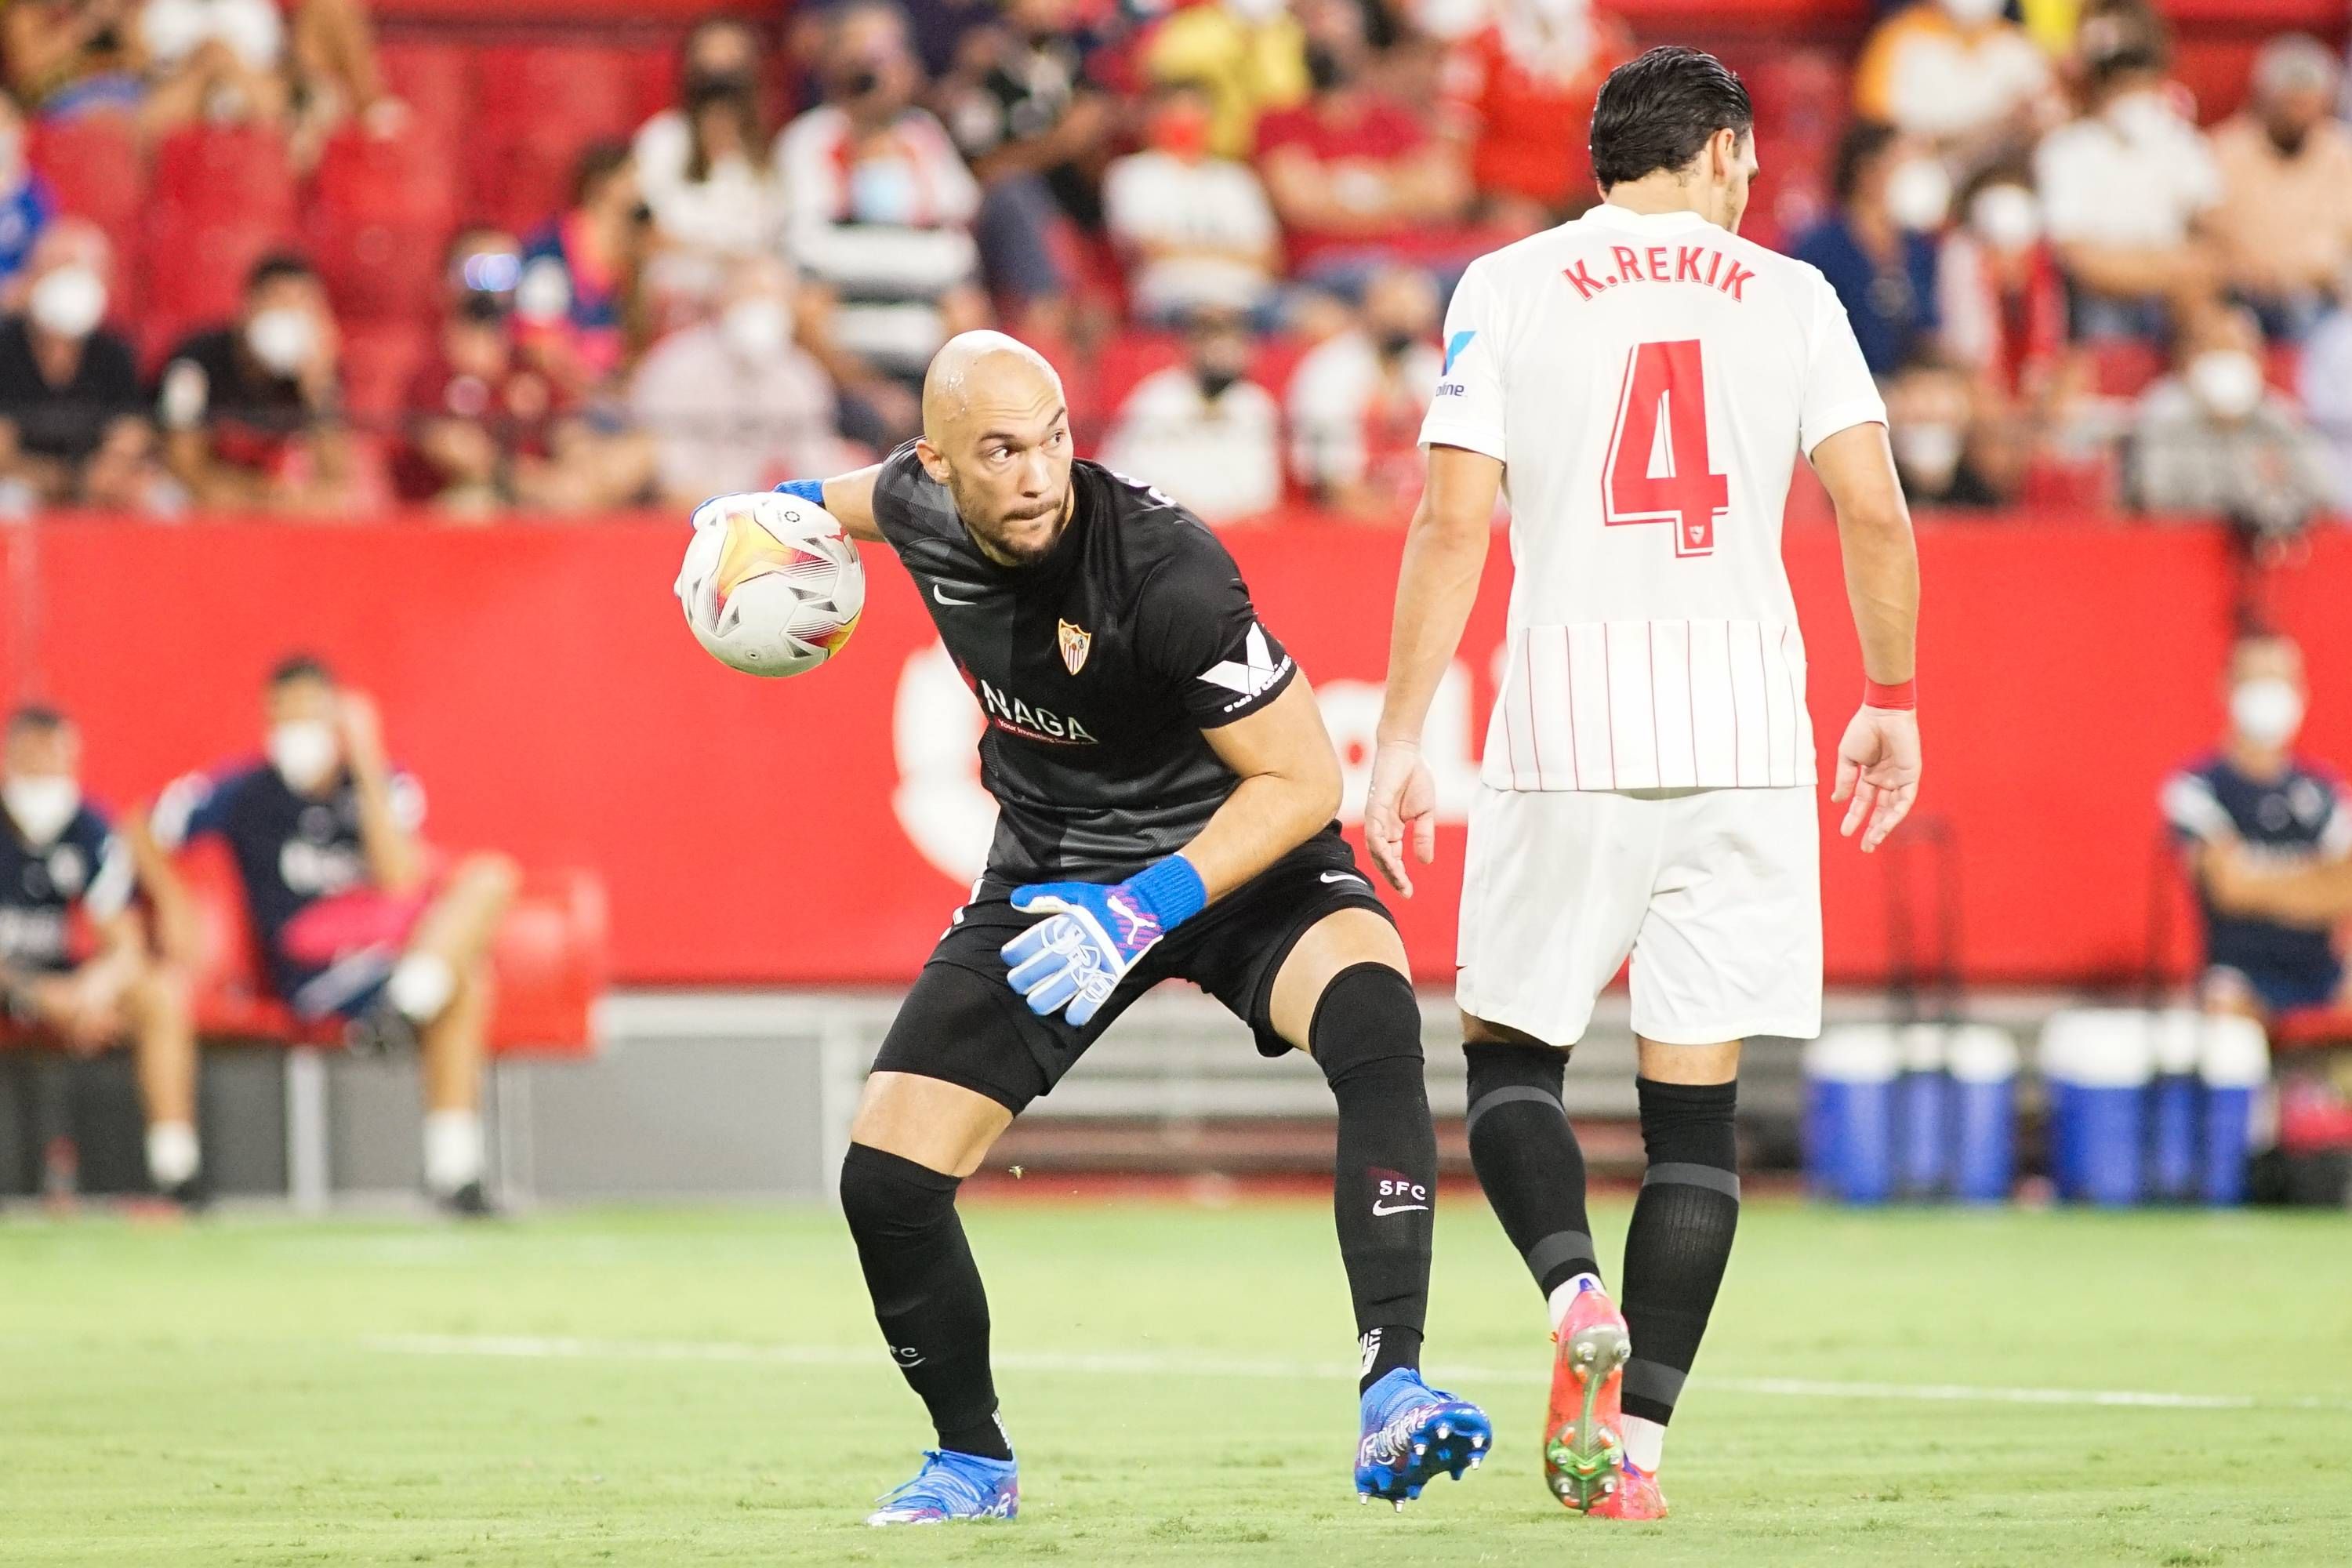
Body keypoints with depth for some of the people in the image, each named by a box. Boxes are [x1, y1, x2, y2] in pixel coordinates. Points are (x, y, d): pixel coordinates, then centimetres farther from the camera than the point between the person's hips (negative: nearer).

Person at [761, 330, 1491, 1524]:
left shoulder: (1166, 574, -31)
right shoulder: (924, 508, -13)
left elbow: (1301, 780, -26)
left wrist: (1147, 911, -35)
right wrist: (783, 510, 33)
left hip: (1238, 849, -5)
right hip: (1053, 868, 5)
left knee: (1373, 1019, -37)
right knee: (886, 1176, -6)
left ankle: (1391, 1396, -41)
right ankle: (973, 1459, 19)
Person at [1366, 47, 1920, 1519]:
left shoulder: (1508, 289, 4)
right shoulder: (1787, 294, 7)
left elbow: (1453, 526, -3)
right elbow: (1876, 517, 2)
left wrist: (1401, 738, 0)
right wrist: (1892, 703, 15)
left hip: (1569, 716, -1)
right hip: (1746, 720, 1)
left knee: (1510, 1051, 11)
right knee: (1695, 1095, 5)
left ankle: (1579, 1297, -16)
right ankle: (1638, 1437, -1)